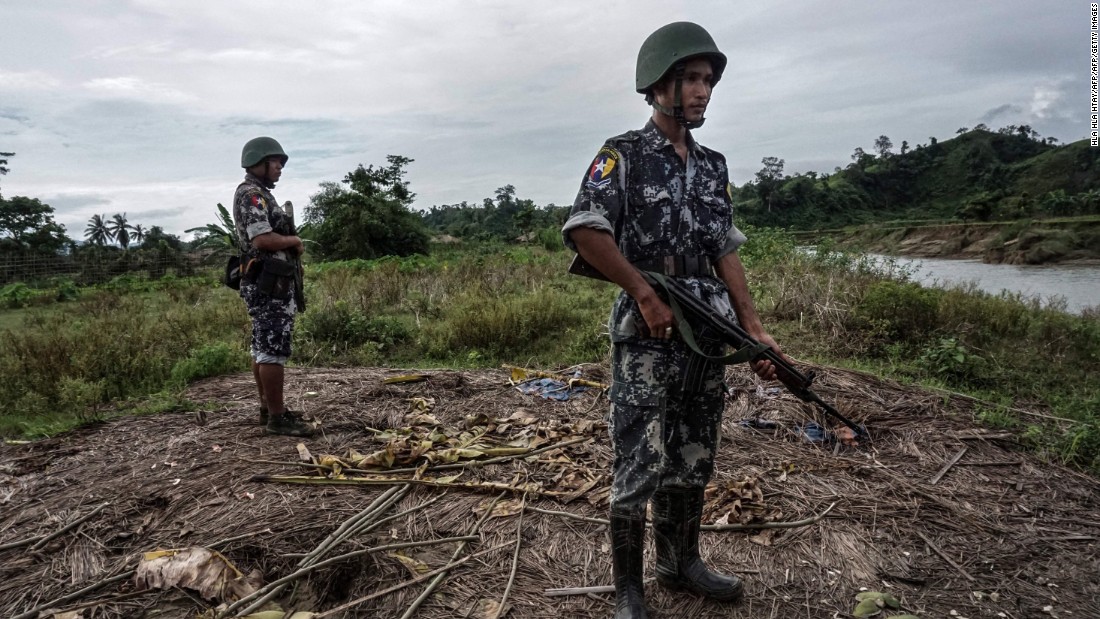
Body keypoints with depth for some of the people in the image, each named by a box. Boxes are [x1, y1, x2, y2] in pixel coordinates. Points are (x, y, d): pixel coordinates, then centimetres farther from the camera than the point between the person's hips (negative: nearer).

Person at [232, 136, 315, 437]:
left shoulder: (260, 194, 19)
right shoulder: (251, 194, -13)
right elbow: (263, 239, -24)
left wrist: (290, 243, 5)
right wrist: (294, 240, -8)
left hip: (268, 283, 11)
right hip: (268, 285, -11)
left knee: (263, 348, 13)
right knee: (273, 349, -8)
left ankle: (268, 408, 21)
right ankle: (277, 417, -3)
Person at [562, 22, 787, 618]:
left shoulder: (713, 165, 13)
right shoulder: (623, 154, -4)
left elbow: (726, 251, 12)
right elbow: (585, 231, -15)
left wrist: (756, 328, 4)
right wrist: (645, 293, -15)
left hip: (708, 339, 6)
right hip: (645, 339, -6)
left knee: (693, 463, 17)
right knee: (637, 469, 1)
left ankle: (681, 563, 36)